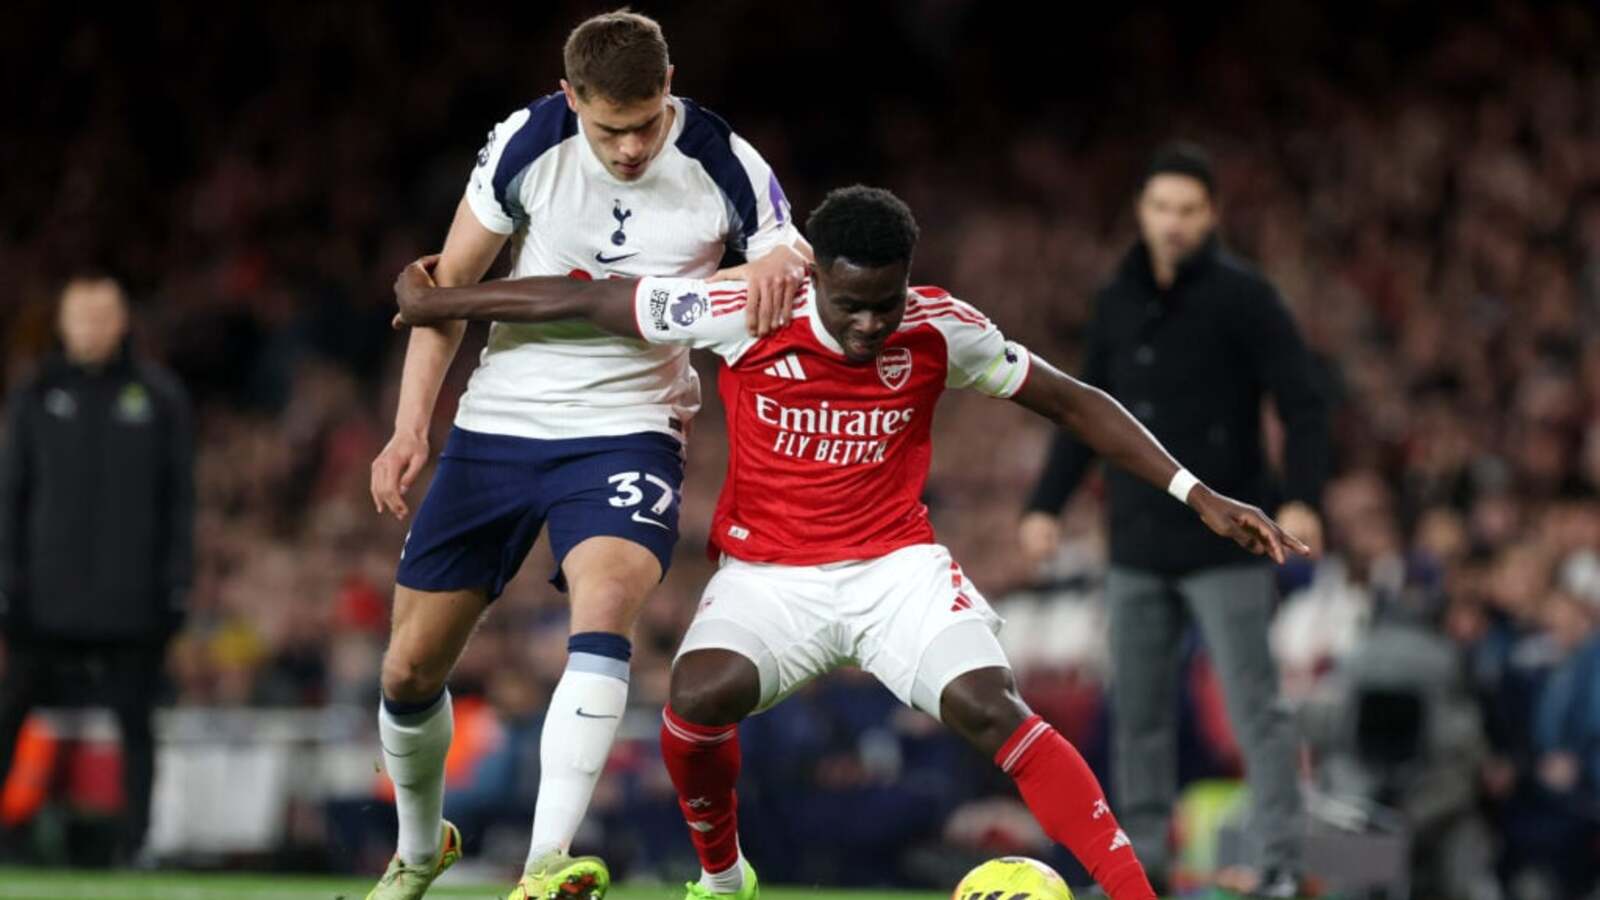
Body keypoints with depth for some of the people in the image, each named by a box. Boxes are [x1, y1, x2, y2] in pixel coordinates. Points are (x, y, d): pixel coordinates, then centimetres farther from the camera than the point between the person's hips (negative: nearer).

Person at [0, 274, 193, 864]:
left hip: (132, 595, -1)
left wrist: (177, 581, -1)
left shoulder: (159, 397, 4)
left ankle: (136, 845, 8)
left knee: (136, 724, 2)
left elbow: (179, 497, 5)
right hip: (48, 593, 1)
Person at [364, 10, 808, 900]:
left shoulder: (726, 168, -12)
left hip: (627, 432, -2)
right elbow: (449, 284, 1)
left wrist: (783, 261, -28)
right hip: (497, 426, 2)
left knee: (606, 604, -32)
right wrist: (412, 424, -7)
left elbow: (794, 263, -2)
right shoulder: (528, 143, -9)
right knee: (411, 669, 5)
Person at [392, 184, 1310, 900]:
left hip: (896, 567, 0)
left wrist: (1198, 495, -4)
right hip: (767, 573, 0)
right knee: (699, 699, -29)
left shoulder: (941, 330, -11)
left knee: (989, 703, -27)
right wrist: (436, 304, 0)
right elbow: (583, 300, -6)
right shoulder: (747, 316, -16)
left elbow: (1074, 403, 1)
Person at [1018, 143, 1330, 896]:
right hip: (1136, 546, 6)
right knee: (1138, 707, 9)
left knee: (1253, 704, -8)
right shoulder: (1117, 303, 11)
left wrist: (1301, 498, -22)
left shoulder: (1242, 297, -6)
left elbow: (1302, 404, -9)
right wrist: (1046, 503, 13)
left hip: (1224, 544, -6)